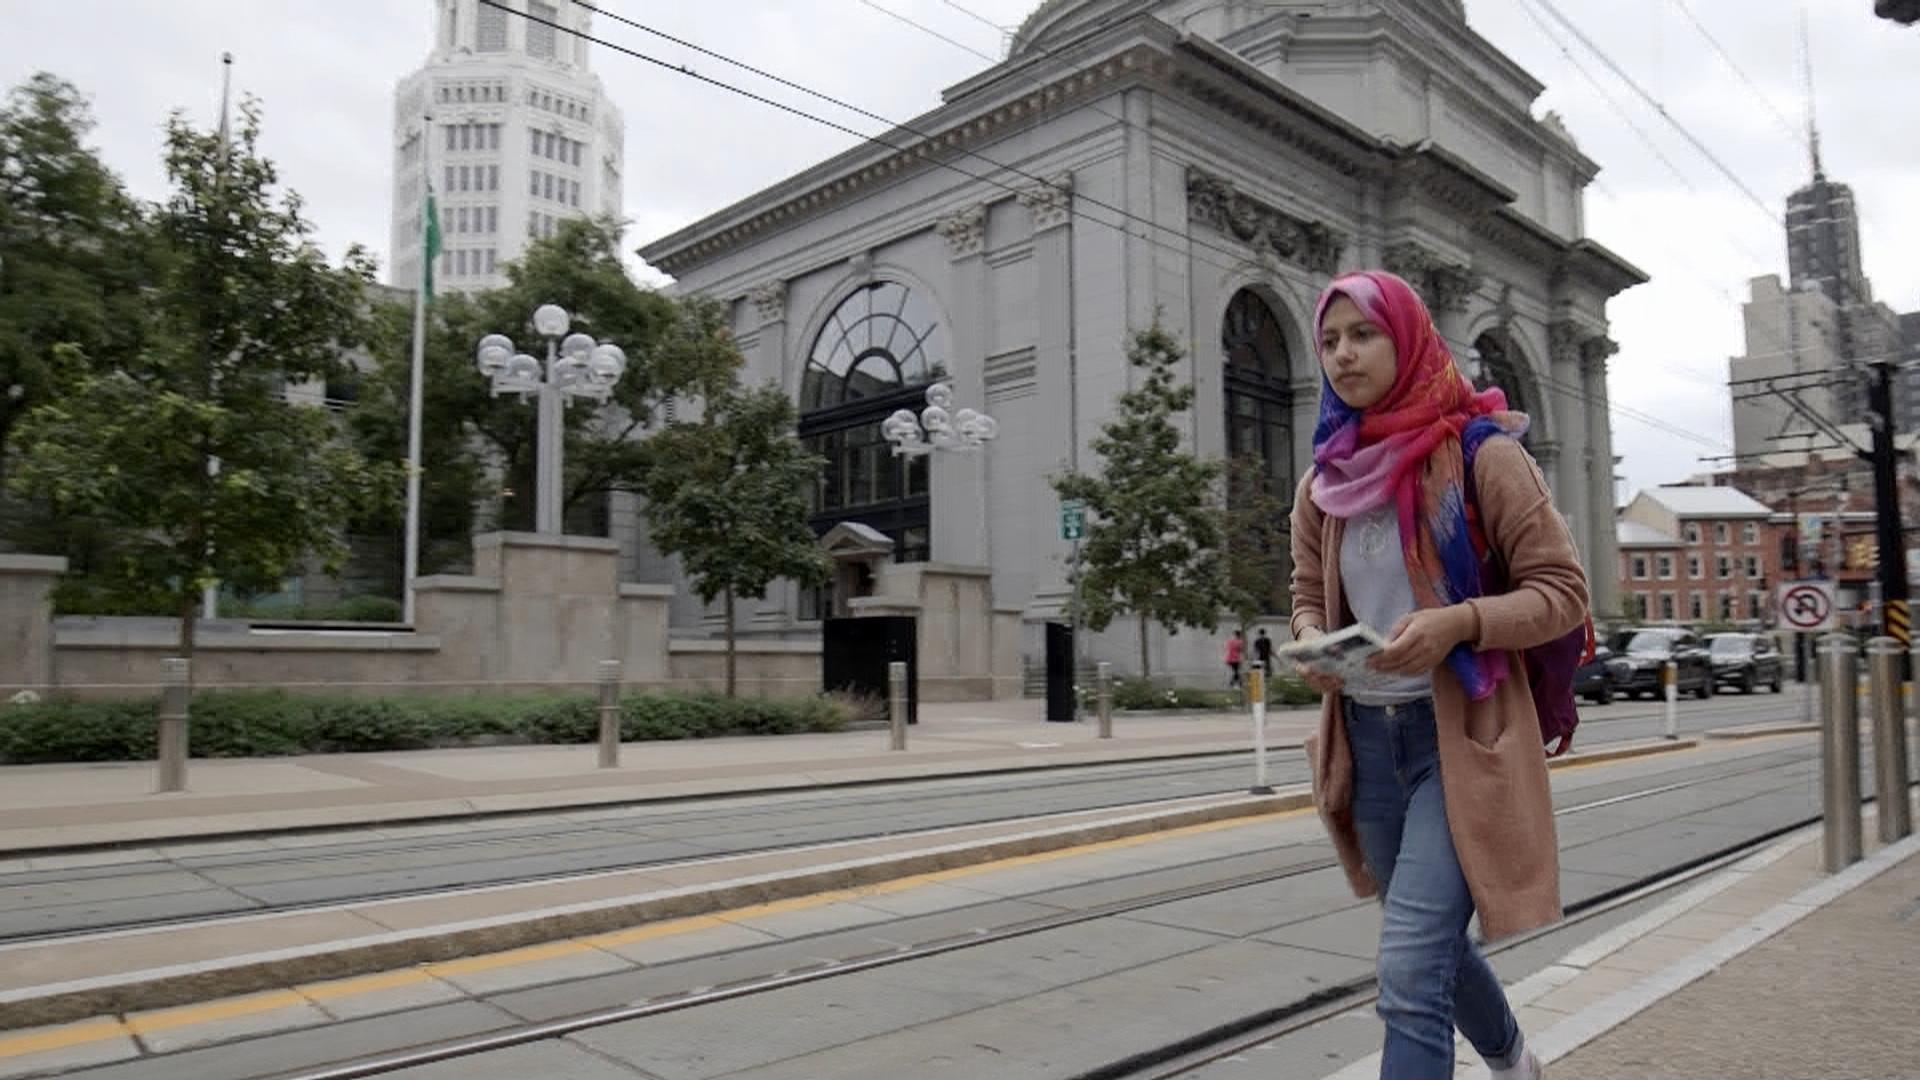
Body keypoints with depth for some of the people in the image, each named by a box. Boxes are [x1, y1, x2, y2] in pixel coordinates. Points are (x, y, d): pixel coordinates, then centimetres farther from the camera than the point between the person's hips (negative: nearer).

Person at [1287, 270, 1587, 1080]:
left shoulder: (1481, 453, -9)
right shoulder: (1325, 479, 6)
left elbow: (1562, 589, -8)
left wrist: (1457, 622, -25)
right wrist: (1312, 645, -6)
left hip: (1461, 735, -6)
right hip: (1365, 737, 6)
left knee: (1409, 974, -16)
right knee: (1430, 947, 23)